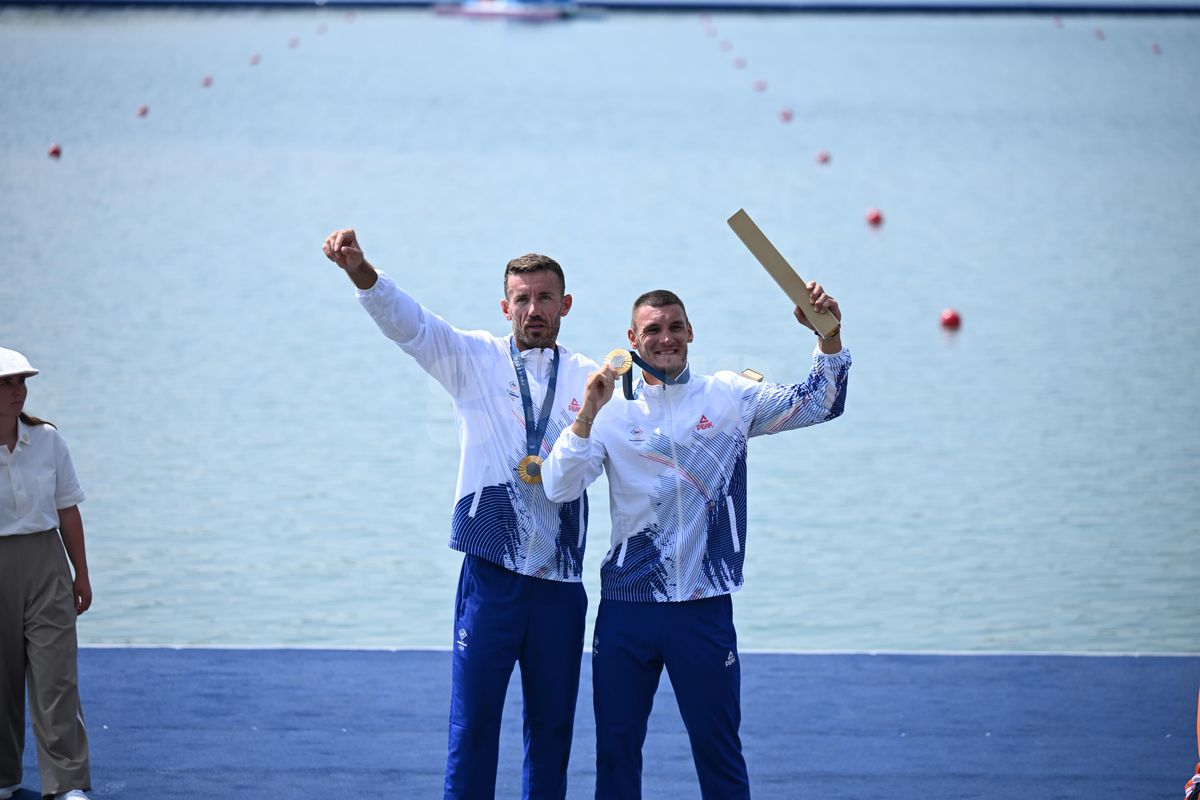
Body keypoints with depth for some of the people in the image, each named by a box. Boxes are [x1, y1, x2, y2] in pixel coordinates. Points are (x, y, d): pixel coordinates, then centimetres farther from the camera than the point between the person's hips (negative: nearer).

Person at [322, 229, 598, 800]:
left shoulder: (590, 379, 9)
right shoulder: (475, 359, 4)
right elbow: (406, 321, -10)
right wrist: (359, 270, -28)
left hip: (560, 579, 2)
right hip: (491, 572, -2)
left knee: (552, 724, 8)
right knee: (473, 719, -2)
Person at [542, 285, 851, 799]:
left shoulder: (729, 398, 4)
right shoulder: (613, 412, 2)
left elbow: (819, 405, 1)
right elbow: (558, 488, -8)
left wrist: (829, 336, -14)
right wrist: (588, 412, -20)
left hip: (704, 606, -1)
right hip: (626, 606, 1)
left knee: (718, 749, 5)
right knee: (615, 748, 8)